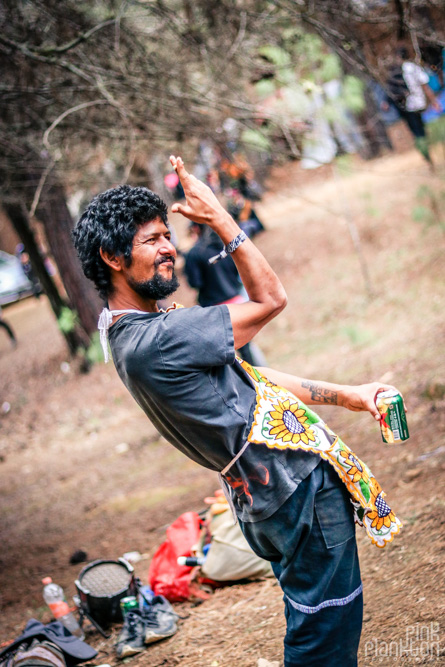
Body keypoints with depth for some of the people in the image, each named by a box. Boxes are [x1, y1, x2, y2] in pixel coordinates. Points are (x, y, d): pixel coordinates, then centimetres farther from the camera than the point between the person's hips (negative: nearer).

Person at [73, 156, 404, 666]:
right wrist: (219, 217, -10)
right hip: (298, 486, -10)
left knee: (314, 624, 22)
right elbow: (270, 299, -17)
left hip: (279, 488, 10)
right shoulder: (153, 341, -25)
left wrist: (346, 396, 14)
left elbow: (246, 376, 13)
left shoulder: (132, 332, 10)